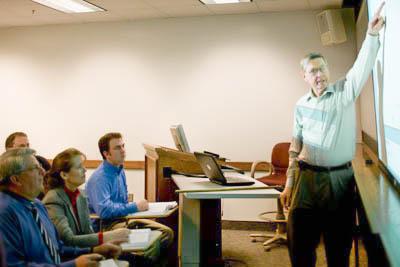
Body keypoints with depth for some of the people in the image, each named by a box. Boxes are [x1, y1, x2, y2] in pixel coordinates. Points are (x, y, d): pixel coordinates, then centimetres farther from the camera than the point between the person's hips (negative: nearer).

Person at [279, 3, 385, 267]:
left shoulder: (345, 92, 2)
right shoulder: (301, 105, 9)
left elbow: (363, 66, -14)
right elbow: (295, 146, 12)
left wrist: (372, 34, -29)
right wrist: (289, 182, 9)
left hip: (340, 178, -1)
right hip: (307, 178, 2)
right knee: (300, 245, 4)